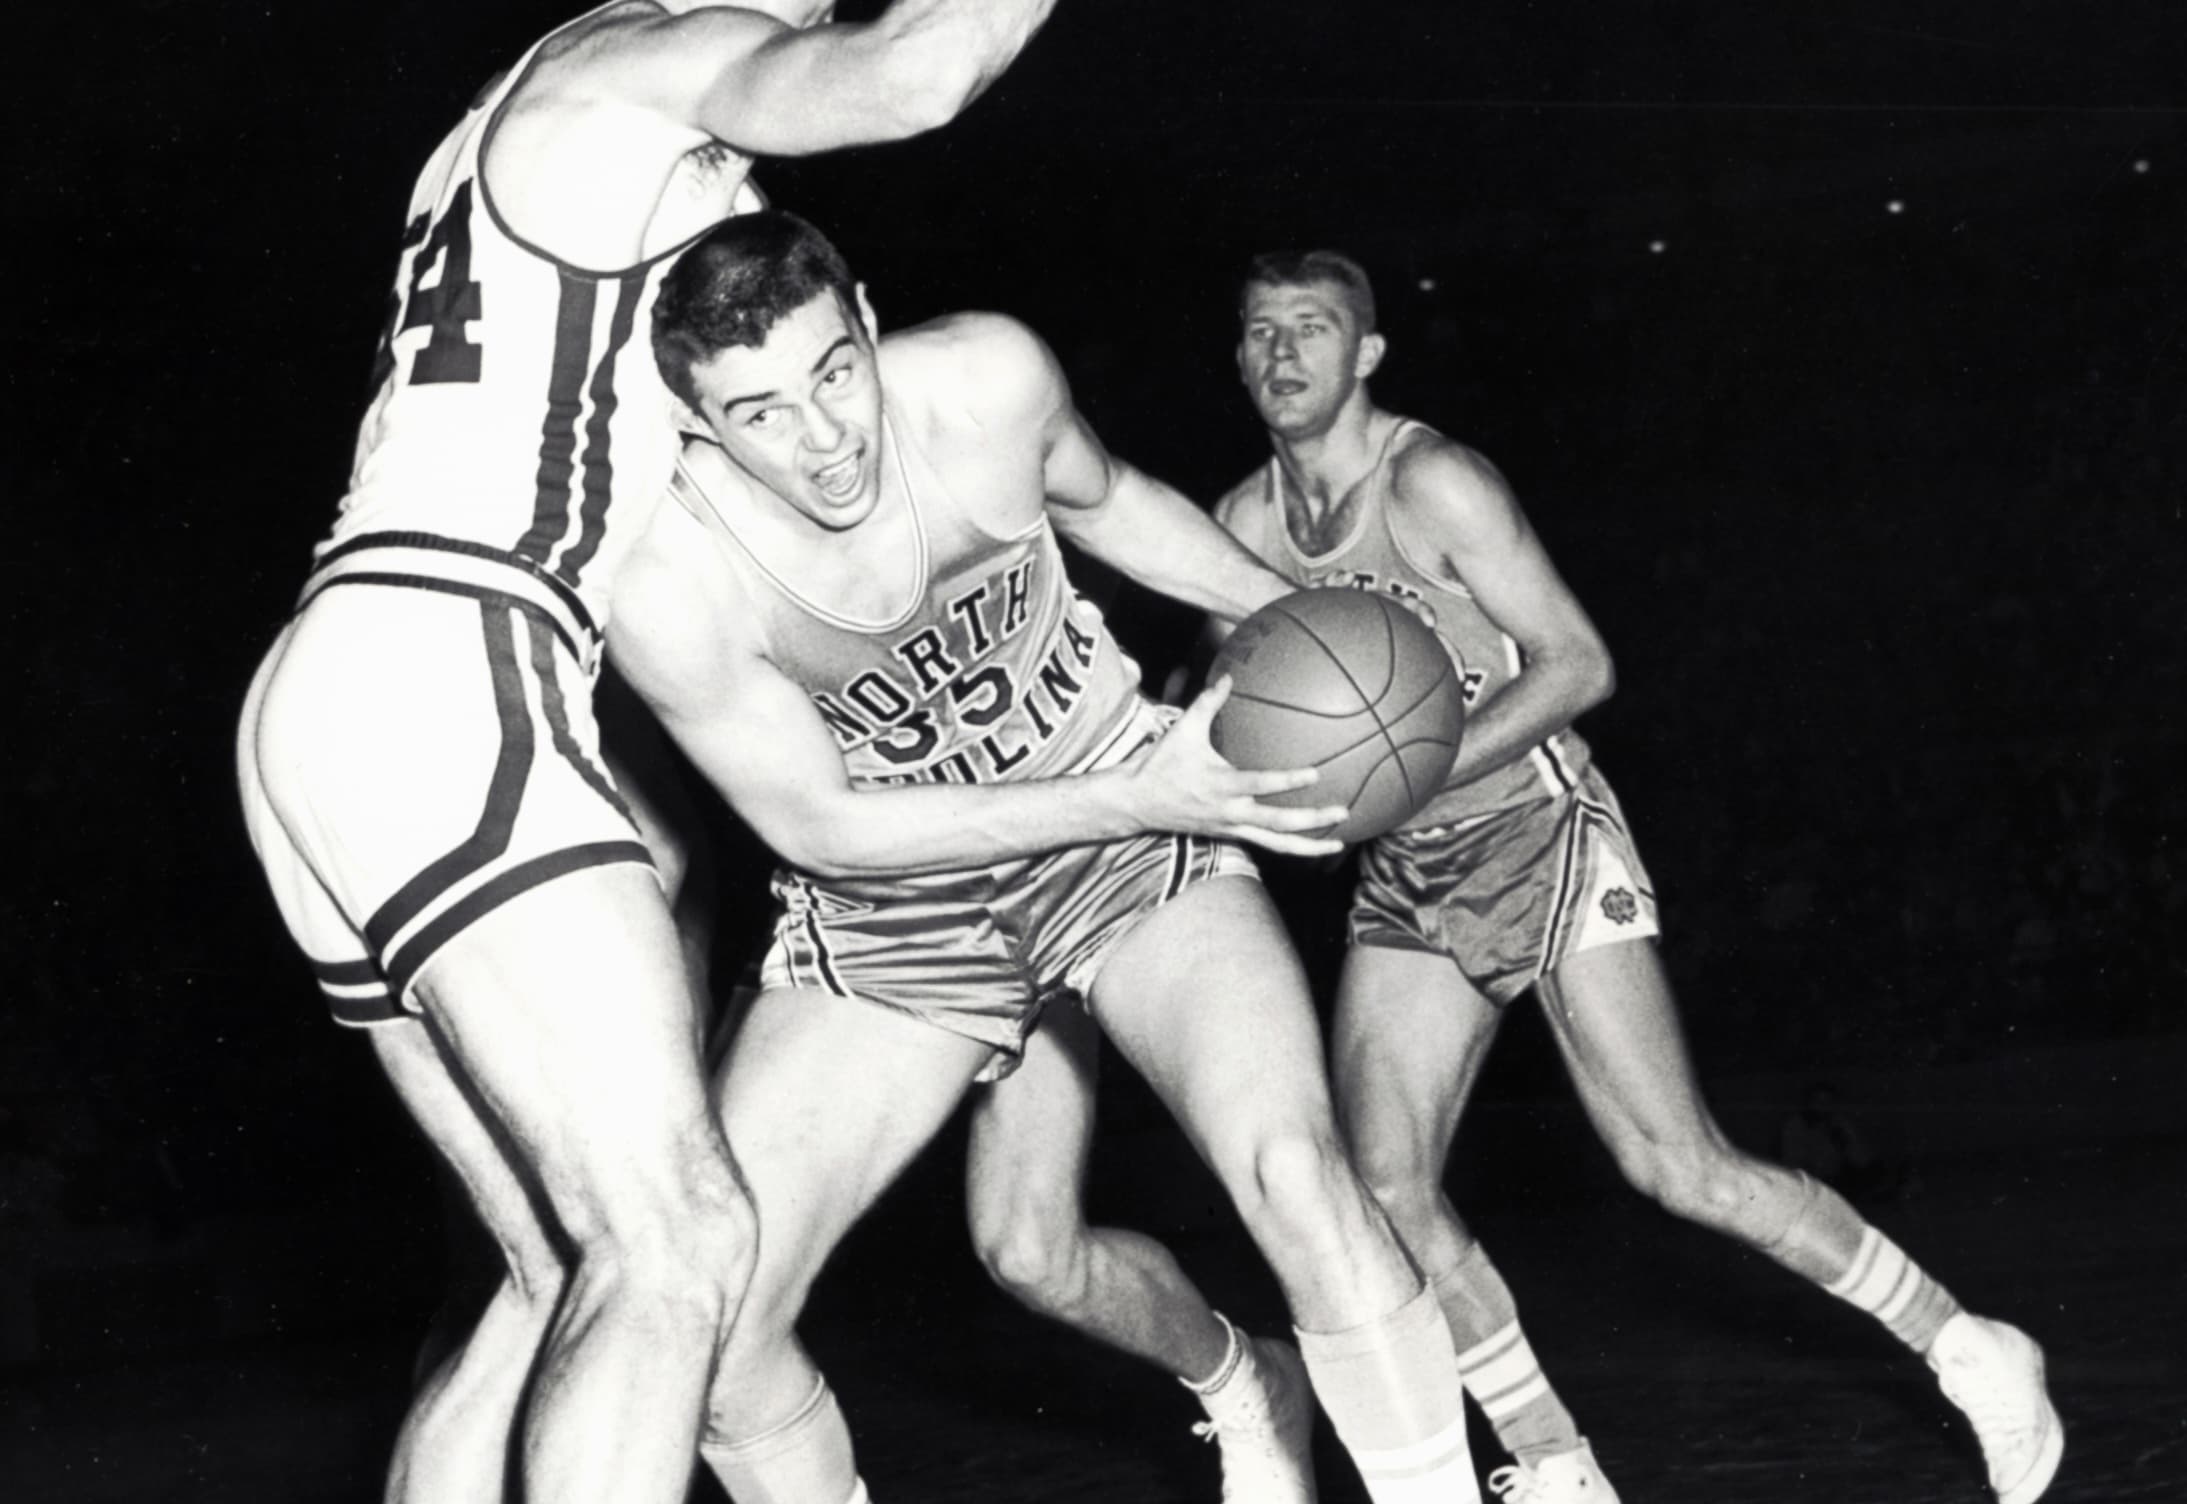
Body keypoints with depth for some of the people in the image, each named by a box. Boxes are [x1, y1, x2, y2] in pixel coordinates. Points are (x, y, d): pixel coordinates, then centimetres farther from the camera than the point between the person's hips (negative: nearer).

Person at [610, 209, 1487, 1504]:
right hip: (883, 919, 0)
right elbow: (818, 823, -17)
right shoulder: (666, 588, -26)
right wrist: (1135, 796, -22)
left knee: (1292, 1164, -26)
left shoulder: (992, 380, -19)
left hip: (1136, 846, 0)